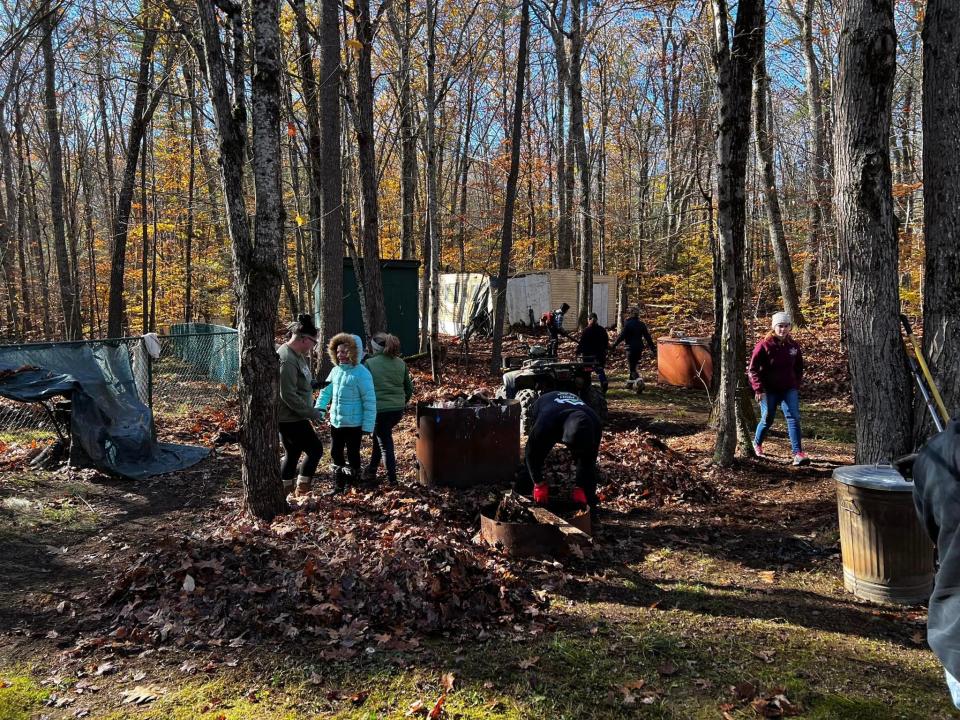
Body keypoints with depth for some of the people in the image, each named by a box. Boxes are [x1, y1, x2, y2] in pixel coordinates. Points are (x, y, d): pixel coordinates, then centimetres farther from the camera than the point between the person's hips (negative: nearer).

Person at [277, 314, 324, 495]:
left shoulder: (297, 355, 7)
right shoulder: (287, 360, -23)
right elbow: (288, 395, -25)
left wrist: (314, 384, 1)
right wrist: (312, 413, -20)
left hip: (293, 417, 9)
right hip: (289, 418, -9)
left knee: (292, 454, 17)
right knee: (315, 449, 0)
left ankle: (284, 491, 26)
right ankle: (303, 488, 9)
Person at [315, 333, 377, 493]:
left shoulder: (361, 373, -16)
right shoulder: (336, 370, 6)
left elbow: (370, 401, -16)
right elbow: (326, 391, 15)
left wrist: (368, 426, -18)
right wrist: (319, 408, -1)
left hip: (353, 423, -7)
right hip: (336, 422, 7)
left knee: (352, 455, 5)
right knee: (335, 454, 15)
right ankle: (339, 486, 29)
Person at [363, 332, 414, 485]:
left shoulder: (370, 363, -7)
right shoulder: (401, 364, 6)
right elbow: (409, 388, 11)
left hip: (379, 409, -5)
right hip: (398, 410, 5)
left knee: (385, 443, 7)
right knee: (379, 436, 26)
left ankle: (392, 478, 9)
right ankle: (371, 470, 34)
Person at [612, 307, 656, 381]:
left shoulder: (627, 324, -11)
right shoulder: (642, 324, 4)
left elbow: (621, 336, -12)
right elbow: (648, 337, 5)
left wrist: (614, 344, -1)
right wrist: (653, 349, 10)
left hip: (631, 348, -5)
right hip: (639, 348, 6)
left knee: (632, 368, -6)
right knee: (634, 366, 20)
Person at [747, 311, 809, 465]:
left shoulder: (793, 346, 3)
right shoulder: (764, 345, -12)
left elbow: (798, 368, 17)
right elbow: (753, 369, -11)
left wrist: (796, 385, 9)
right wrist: (758, 389, -15)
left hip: (789, 389, 3)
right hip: (769, 390, -3)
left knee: (793, 417, -10)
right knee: (767, 419, 8)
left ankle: (798, 453, -13)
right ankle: (757, 443, 36)